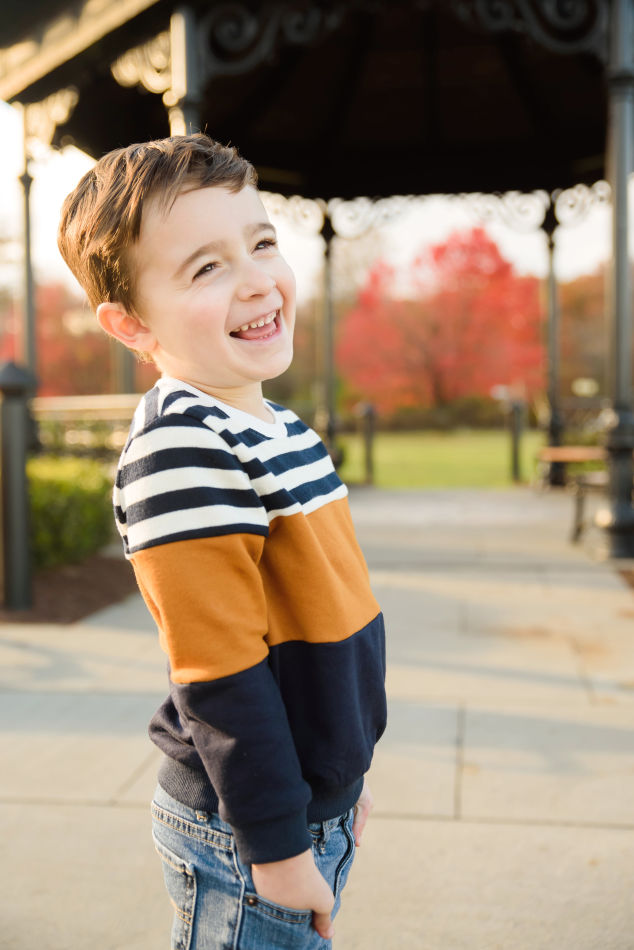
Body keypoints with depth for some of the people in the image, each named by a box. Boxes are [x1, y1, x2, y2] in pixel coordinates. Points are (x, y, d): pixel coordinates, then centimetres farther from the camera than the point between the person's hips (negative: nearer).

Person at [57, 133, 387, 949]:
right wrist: (277, 844, -17)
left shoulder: (269, 425, 5)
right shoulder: (179, 449, -24)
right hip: (247, 837, -8)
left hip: (319, 809, 8)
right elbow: (220, 675, -24)